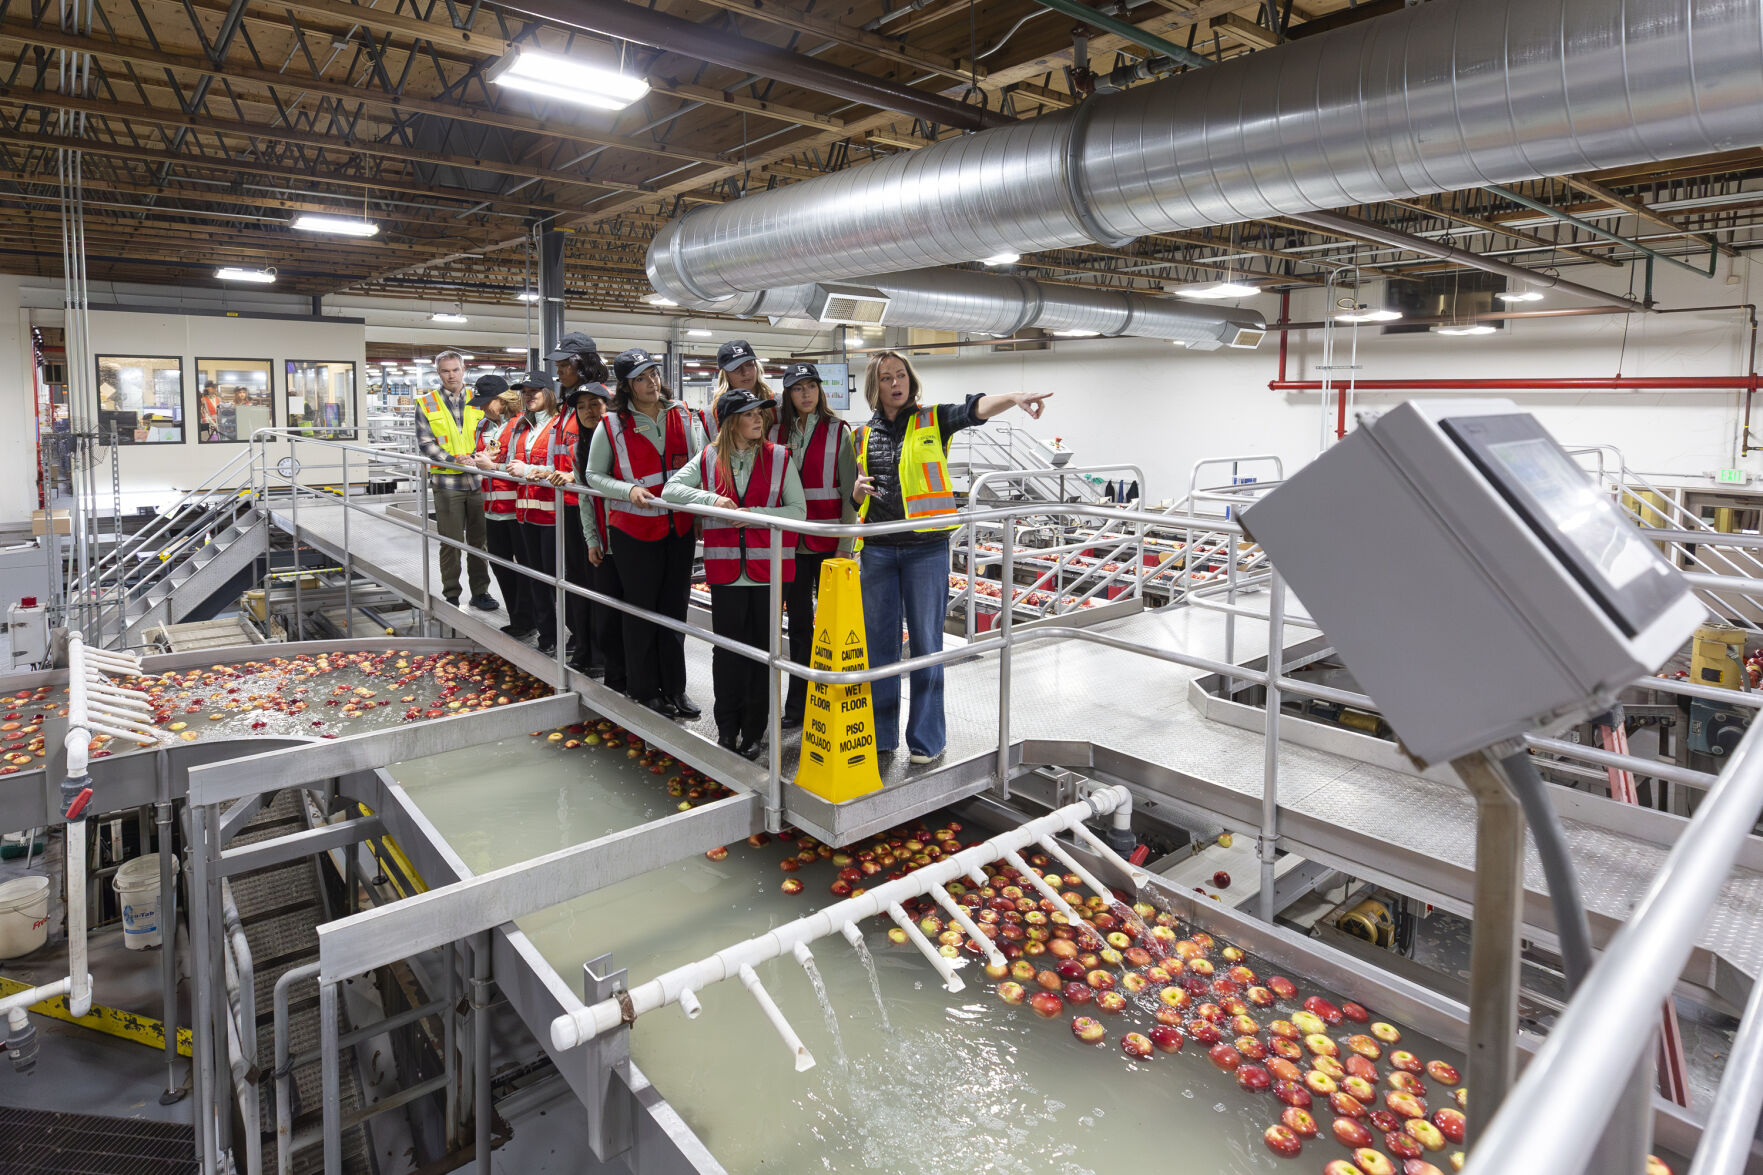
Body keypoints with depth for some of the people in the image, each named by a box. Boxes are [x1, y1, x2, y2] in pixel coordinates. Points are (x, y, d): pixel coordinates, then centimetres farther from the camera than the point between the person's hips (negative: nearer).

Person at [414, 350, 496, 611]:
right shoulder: (427, 404, 4)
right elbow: (425, 443, -2)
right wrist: (453, 459, -17)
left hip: (477, 480, 2)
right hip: (447, 482, -2)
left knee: (479, 539, 8)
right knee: (451, 542, 3)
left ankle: (480, 591, 19)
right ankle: (451, 595, 14)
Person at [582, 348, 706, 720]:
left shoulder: (684, 417, 2)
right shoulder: (612, 425, -6)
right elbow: (594, 475, 0)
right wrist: (629, 490, -16)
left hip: (680, 527, 3)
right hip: (635, 529, -3)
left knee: (675, 607, 11)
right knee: (641, 609, 7)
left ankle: (674, 687, 24)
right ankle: (645, 690, 22)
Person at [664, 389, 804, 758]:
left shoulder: (779, 457, 1)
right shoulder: (709, 458, 5)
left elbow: (799, 510, -1)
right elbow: (671, 488, 3)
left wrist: (755, 513, -14)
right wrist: (711, 498, -13)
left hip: (767, 565, -1)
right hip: (726, 569, 1)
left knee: (761, 647, 6)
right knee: (727, 647, 7)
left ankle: (754, 730, 18)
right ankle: (727, 728, 21)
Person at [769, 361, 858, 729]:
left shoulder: (839, 431, -2)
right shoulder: (777, 432, 7)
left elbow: (849, 491, -4)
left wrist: (845, 544, -9)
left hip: (828, 541, -3)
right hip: (791, 542, 3)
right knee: (799, 623, 10)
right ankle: (797, 706, 18)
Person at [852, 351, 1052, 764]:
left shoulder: (933, 421, 2)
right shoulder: (864, 435, 11)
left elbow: (974, 408, -18)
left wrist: (1014, 398, -38)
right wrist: (859, 490, -6)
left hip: (926, 548, -3)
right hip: (878, 549, 3)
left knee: (926, 642, 1)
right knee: (878, 641, 8)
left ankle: (927, 738, 13)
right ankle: (879, 735, 21)